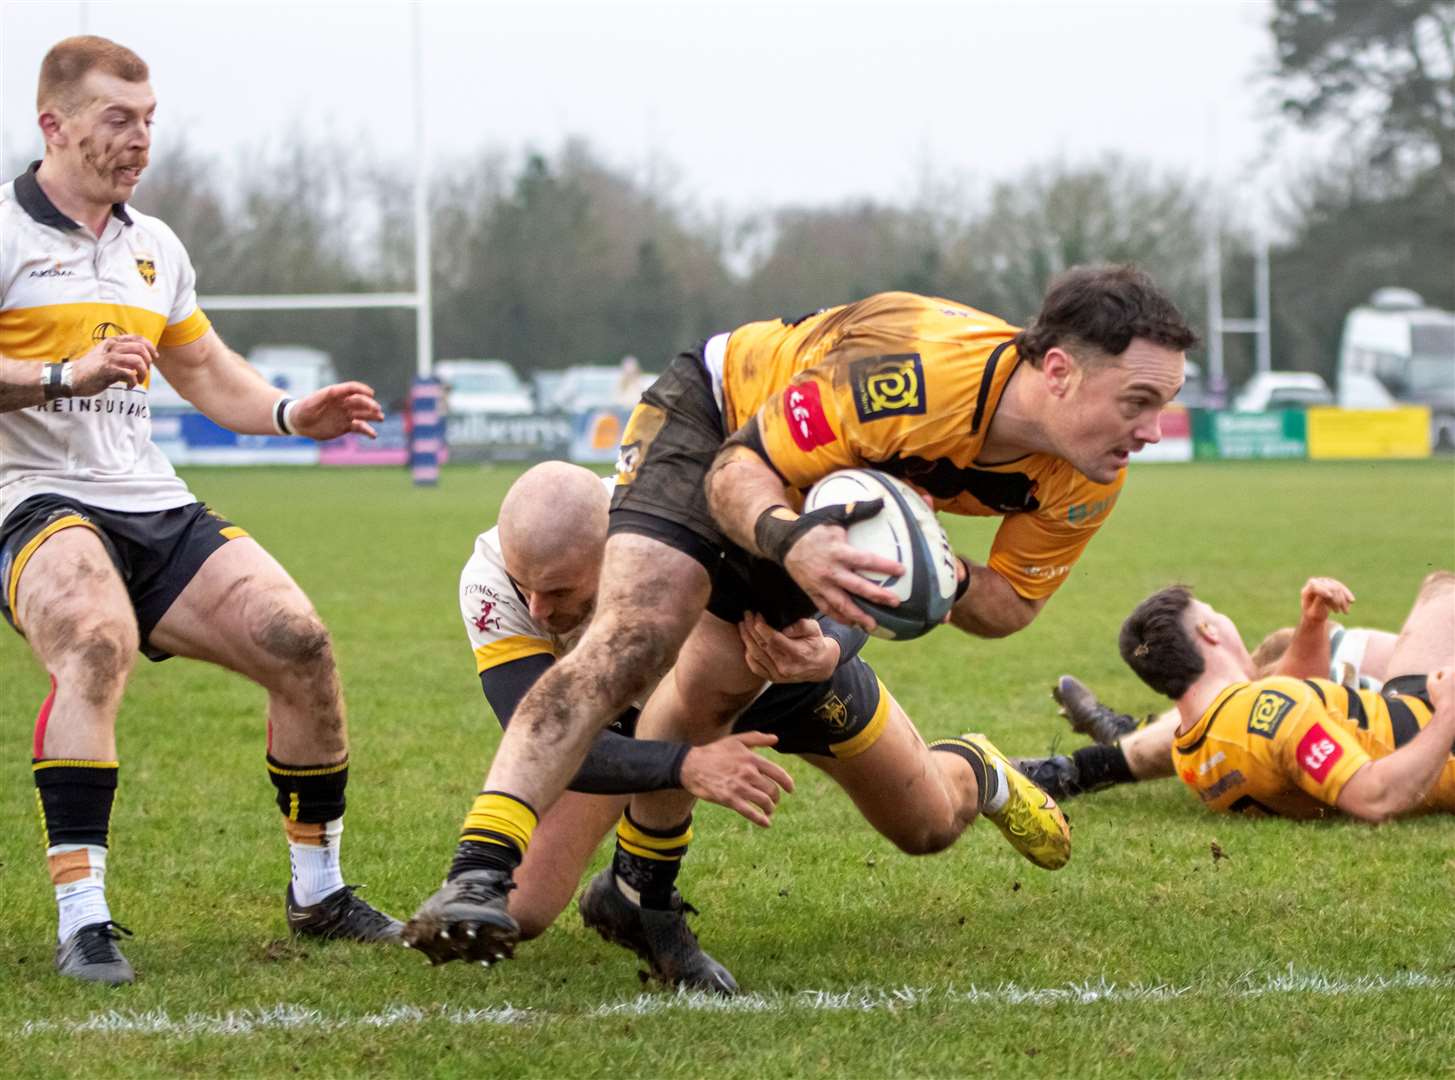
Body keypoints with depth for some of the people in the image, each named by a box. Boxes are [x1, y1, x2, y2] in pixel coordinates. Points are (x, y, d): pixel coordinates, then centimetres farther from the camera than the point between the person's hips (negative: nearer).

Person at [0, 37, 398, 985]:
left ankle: (318, 891, 11)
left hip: (157, 507, 7)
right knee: (99, 642, -37)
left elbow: (208, 374, 28)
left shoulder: (155, 247, 19)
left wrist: (295, 413, 10)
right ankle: (82, 920, -37)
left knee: (300, 642, -8)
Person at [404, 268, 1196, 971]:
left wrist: (943, 579, -31)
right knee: (636, 632, -26)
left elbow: (1011, 605, -7)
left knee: (715, 690, 3)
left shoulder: (1082, 485, -23)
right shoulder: (910, 374, -43)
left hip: (823, 502, 7)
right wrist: (790, 540, -55)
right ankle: (478, 876, -35)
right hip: (716, 419, -7)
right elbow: (736, 472, -32)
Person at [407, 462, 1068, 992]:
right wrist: (684, 766, -61)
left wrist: (824, 653, -60)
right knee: (521, 911, -16)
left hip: (776, 667, -1)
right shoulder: (492, 581, -39)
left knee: (932, 829, 15)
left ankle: (974, 773, 53)